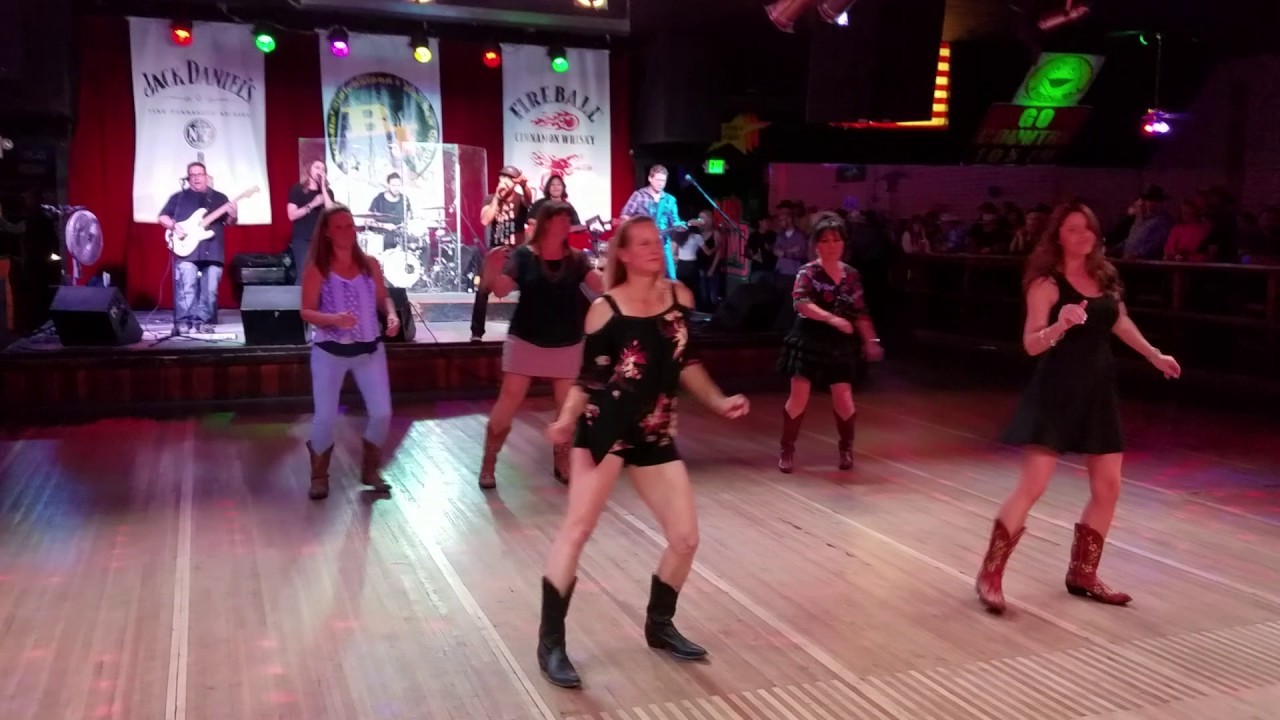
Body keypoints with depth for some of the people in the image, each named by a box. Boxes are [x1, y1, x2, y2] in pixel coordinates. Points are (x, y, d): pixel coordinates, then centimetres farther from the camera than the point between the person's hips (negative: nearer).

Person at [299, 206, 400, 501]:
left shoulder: (370, 264, 3)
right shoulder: (316, 269, -8)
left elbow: (383, 298, 9)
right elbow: (307, 311, -11)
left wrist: (392, 315, -13)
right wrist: (333, 318, -30)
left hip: (370, 349, 3)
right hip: (330, 351, -3)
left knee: (382, 413, 1)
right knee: (325, 416, -3)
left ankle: (370, 471, 23)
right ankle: (319, 477, 19)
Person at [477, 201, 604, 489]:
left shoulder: (576, 259, 1)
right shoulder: (522, 255, -6)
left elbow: (602, 284, -11)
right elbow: (501, 290, -15)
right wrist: (492, 271, -34)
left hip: (567, 345, 3)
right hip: (526, 342, -3)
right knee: (507, 404, -4)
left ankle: (562, 464, 25)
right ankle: (487, 464, 9)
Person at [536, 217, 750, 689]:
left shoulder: (679, 297, 7)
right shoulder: (605, 309, -6)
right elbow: (588, 378, -3)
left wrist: (719, 402, 9)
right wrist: (566, 419, -19)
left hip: (656, 435, 6)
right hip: (605, 428, -5)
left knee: (685, 537, 6)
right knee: (577, 529, -10)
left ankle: (659, 625, 29)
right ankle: (551, 642, 0)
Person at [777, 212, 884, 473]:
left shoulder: (851, 276, 4)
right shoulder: (807, 272, -9)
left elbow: (860, 312, 11)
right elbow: (802, 303, -26)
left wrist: (871, 340, 5)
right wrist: (832, 318, -37)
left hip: (839, 343, 3)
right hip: (809, 340, -3)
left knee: (844, 399, 3)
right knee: (799, 397, -4)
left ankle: (846, 448, 26)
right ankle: (787, 450, 12)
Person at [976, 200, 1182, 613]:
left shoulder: (1105, 276, 8)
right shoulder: (1047, 282, -11)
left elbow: (1119, 322, 25)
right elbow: (1031, 344, -18)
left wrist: (1154, 356, 33)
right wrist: (1062, 324, -36)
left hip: (1098, 389, 7)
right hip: (1058, 390, -7)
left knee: (1108, 488, 9)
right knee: (1032, 485, -10)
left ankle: (1082, 575, 24)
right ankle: (990, 575, -1)